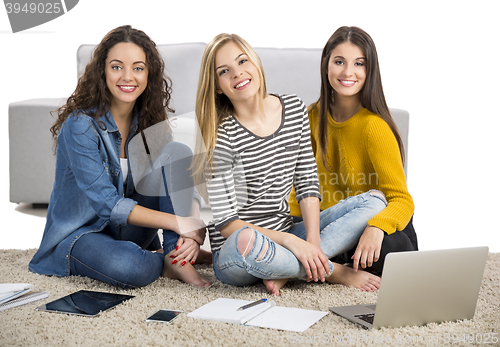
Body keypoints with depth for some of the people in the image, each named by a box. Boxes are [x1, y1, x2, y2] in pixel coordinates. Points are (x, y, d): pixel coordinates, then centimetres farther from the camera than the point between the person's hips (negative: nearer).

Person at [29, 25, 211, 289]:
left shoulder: (149, 120, -2)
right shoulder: (81, 124, -21)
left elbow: (181, 181, -4)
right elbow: (107, 203, -26)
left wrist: (191, 232, -25)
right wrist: (179, 222, -29)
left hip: (132, 230, 6)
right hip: (81, 233, -5)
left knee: (177, 154, -16)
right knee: (129, 268, -40)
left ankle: (177, 256, -17)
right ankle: (164, 261, -6)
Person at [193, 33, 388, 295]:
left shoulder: (294, 108, 3)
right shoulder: (222, 137, -14)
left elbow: (307, 183, 4)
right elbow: (225, 222, -16)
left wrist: (312, 241, -11)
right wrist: (291, 241, -24)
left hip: (285, 237, 6)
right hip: (234, 255, -6)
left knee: (374, 200, -4)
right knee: (247, 241, -43)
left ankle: (286, 273, -18)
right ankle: (334, 272, -15)